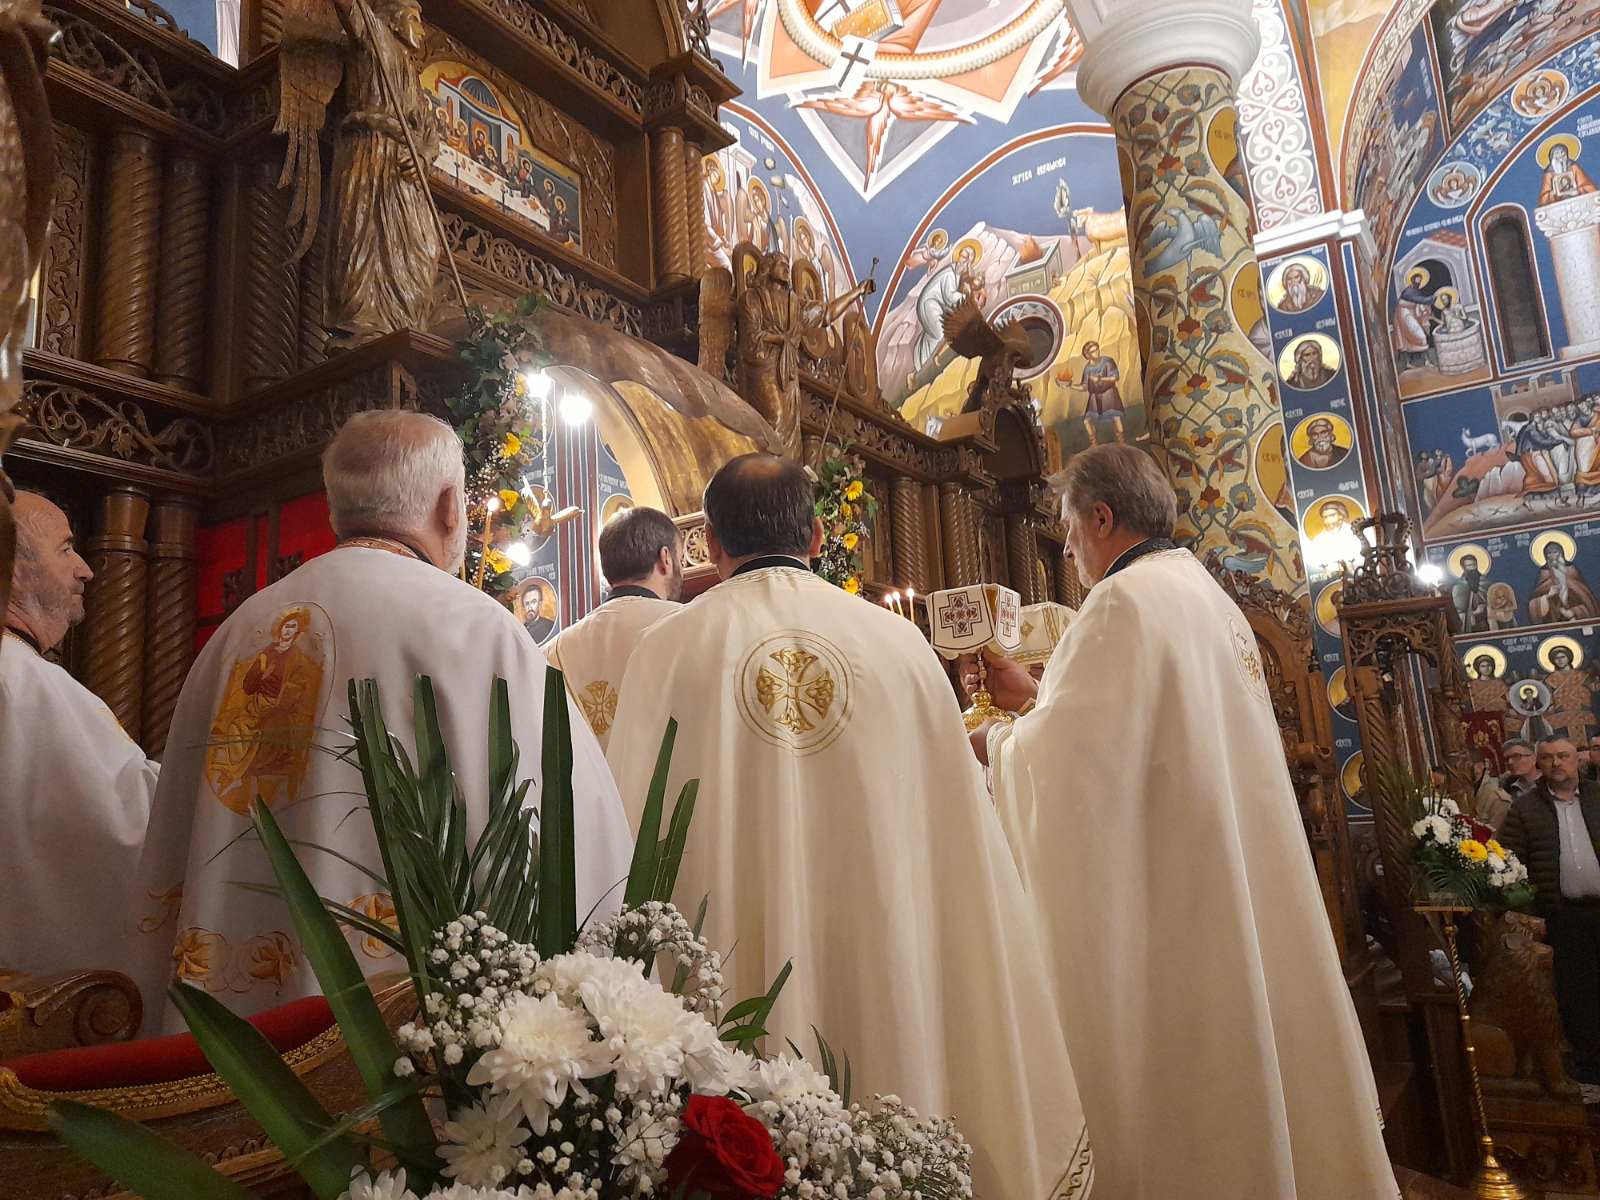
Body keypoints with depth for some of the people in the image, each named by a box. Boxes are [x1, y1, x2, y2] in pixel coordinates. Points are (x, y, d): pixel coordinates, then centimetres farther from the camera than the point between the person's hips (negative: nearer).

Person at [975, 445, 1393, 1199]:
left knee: (1174, 1073, 1)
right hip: (1233, 885, 9)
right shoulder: (1207, 597, 14)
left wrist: (993, 740, -2)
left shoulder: (1126, 599, -14)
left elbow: (1067, 756, -20)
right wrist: (1037, 700, 20)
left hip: (1164, 895, -9)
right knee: (1240, 1042, 16)